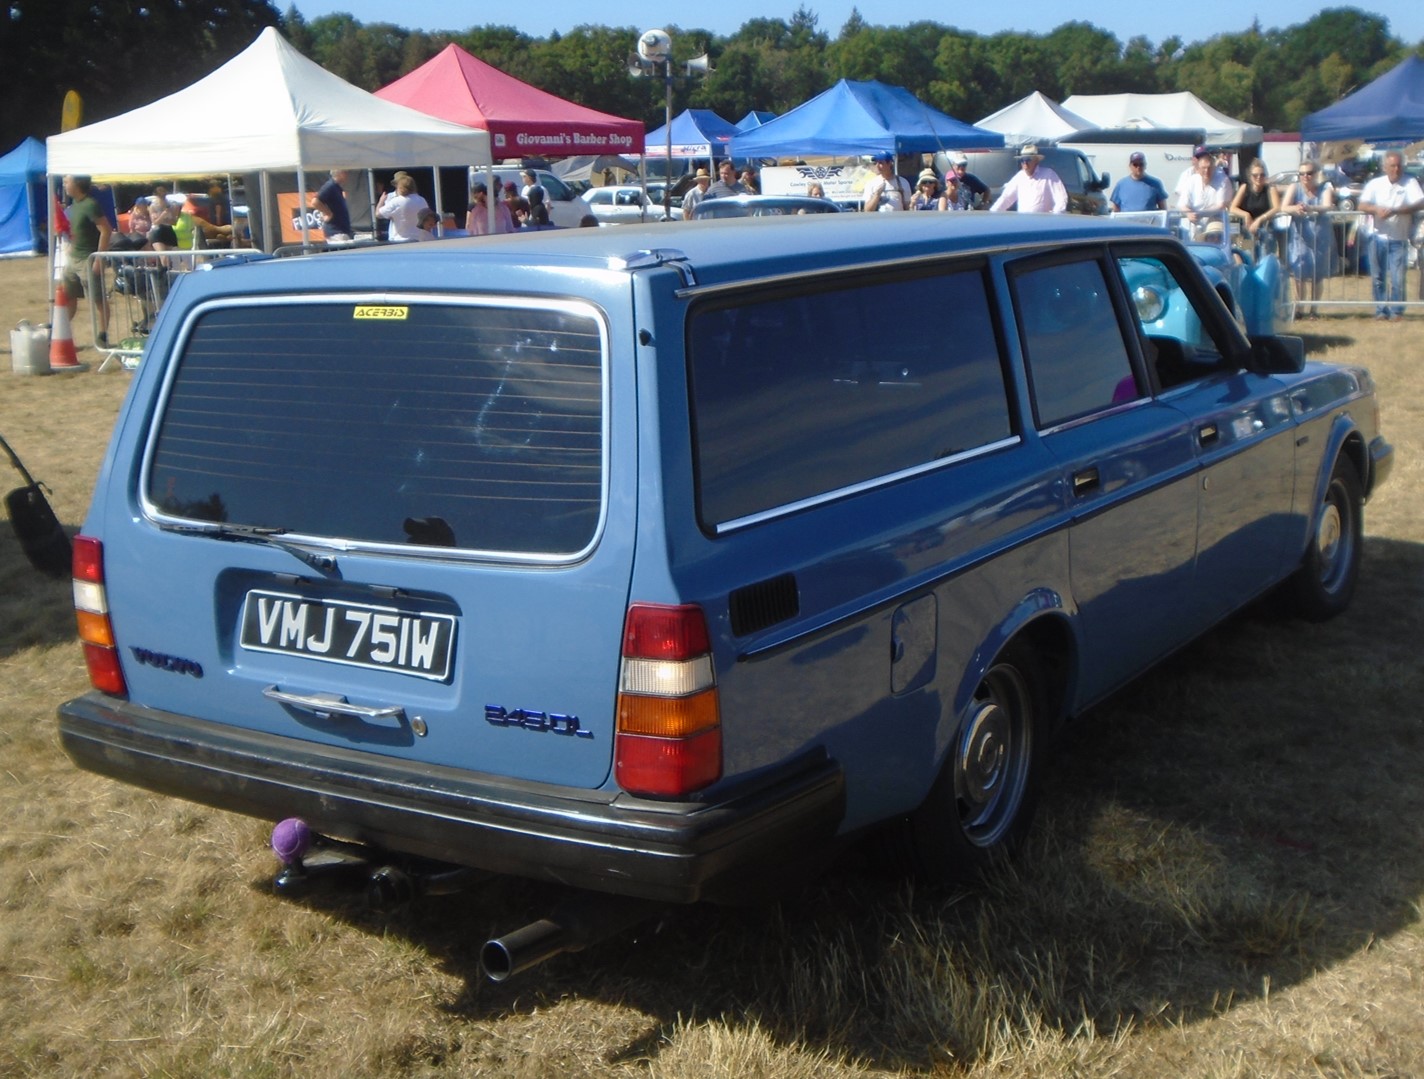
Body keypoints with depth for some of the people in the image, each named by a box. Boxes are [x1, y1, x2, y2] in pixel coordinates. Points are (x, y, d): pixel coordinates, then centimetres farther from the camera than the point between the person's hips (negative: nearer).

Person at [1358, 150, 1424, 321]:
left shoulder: (1410, 183, -1)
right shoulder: (1375, 184, 4)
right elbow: (1362, 206, -5)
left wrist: (1395, 211, -28)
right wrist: (1376, 209, -28)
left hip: (1398, 239, -2)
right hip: (1378, 237, 2)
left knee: (1397, 277, -5)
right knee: (1377, 276, 6)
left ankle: (1397, 310, 5)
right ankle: (1381, 309, 15)